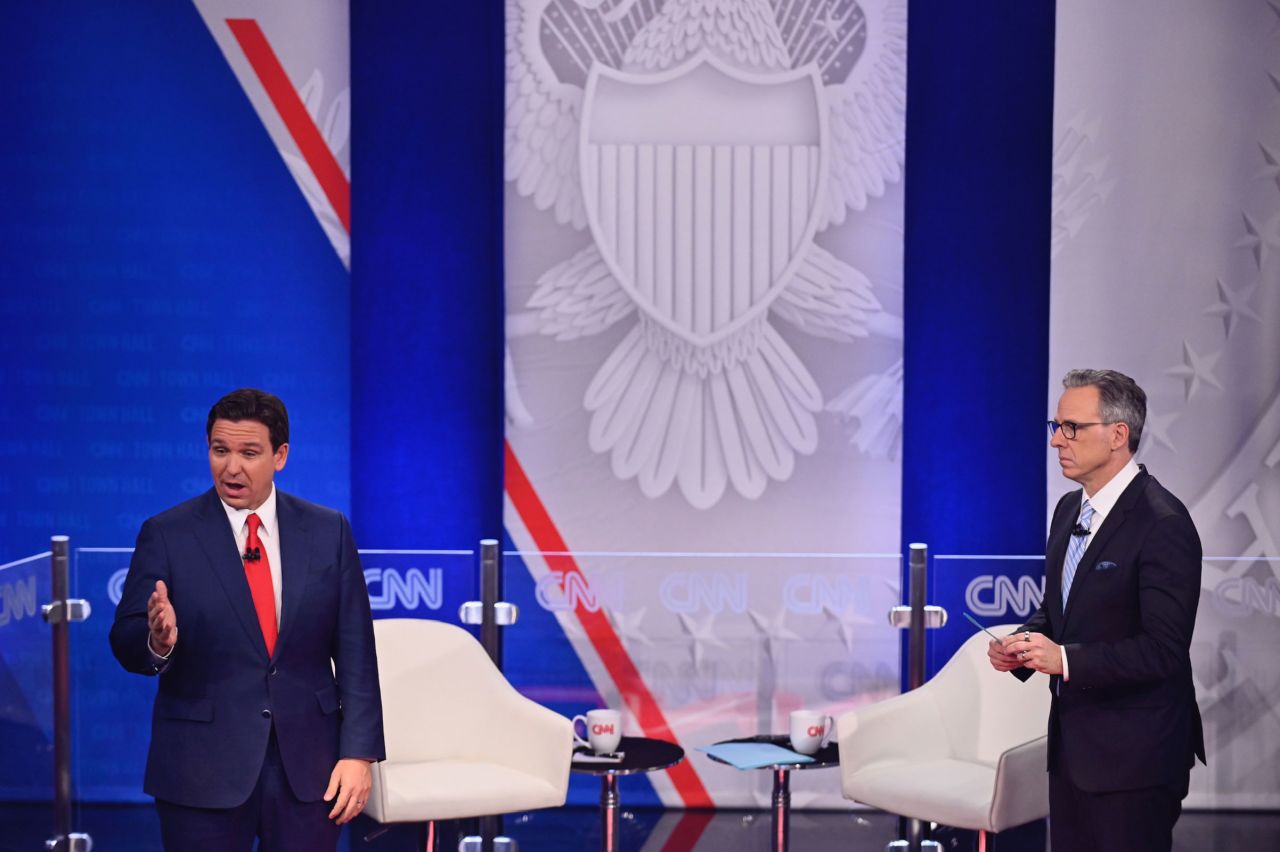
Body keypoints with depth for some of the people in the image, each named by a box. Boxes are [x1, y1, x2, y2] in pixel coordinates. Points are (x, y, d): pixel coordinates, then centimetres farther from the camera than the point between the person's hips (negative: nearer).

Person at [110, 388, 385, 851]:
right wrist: (157, 640, -28)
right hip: (202, 772, -1)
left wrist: (359, 752, -4)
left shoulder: (328, 532, 3)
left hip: (307, 766, 2)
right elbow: (126, 644, -5)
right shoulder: (167, 534, -2)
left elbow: (355, 654, 2)